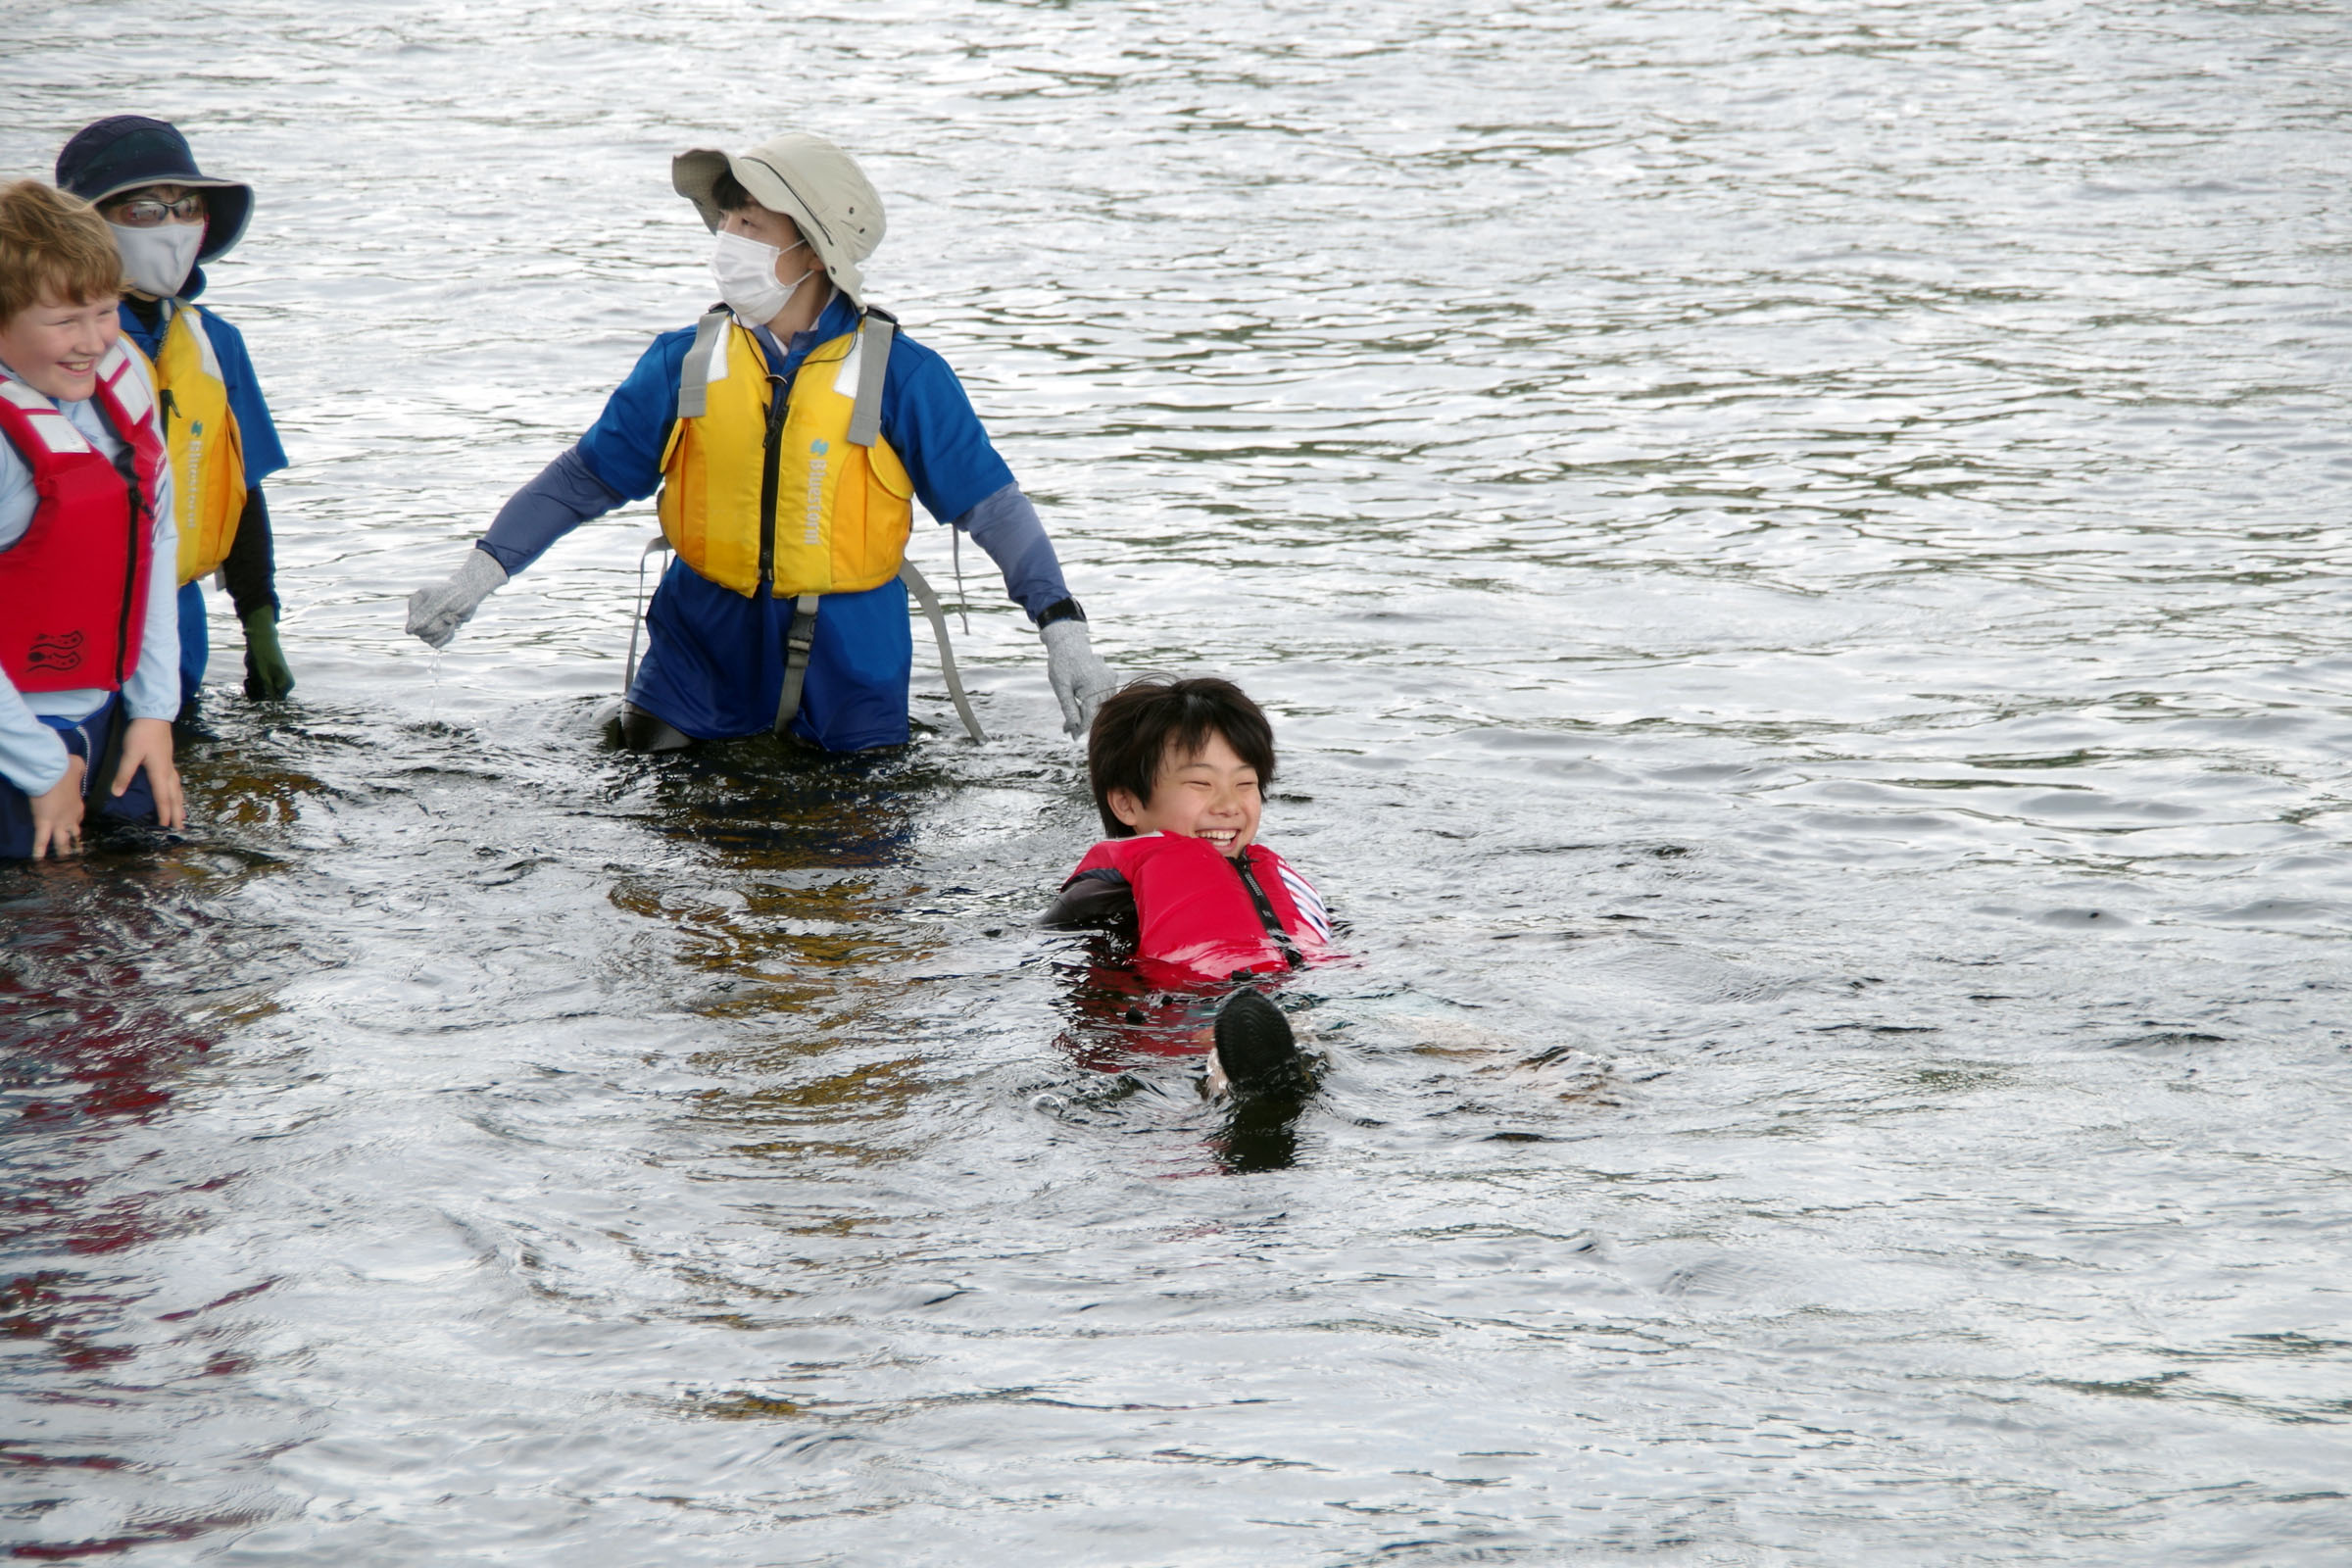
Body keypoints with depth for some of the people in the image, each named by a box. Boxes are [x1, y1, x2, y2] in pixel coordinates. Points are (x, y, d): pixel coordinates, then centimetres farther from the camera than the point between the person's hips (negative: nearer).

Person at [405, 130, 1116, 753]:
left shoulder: (899, 375, -8)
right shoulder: (685, 362, -1)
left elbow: (991, 504, -5)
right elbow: (585, 477, 5)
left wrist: (1064, 632, -13)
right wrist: (477, 576, -4)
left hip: (849, 655, -2)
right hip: (706, 642, 2)